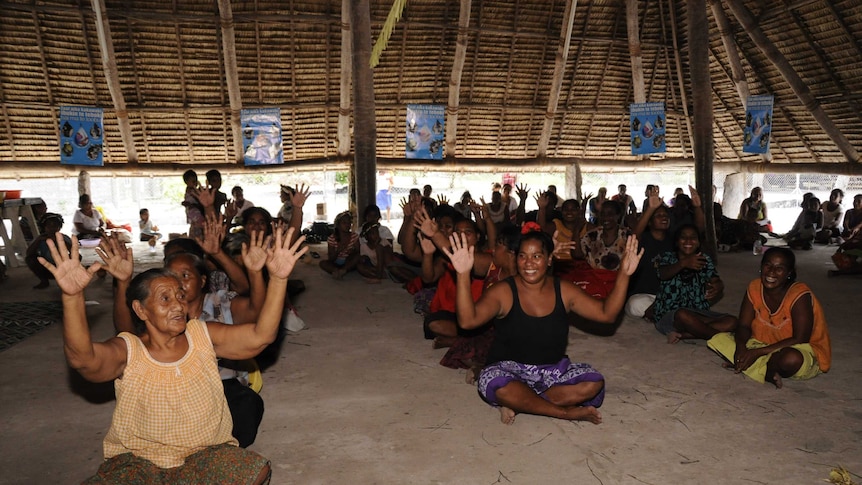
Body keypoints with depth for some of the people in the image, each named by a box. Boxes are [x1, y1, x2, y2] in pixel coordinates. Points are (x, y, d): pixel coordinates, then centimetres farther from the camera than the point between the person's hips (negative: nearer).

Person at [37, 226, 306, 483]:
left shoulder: (203, 335, -3)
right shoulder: (127, 351, -10)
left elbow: (259, 336, -16)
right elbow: (82, 358, -31)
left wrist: (278, 279, -30)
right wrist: (73, 296, -49)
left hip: (207, 455, 1)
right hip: (138, 460, -1)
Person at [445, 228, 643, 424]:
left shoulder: (564, 290, 0)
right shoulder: (504, 292, -12)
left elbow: (606, 314, -2)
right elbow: (467, 320, -27)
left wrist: (624, 274, -14)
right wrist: (463, 274, -40)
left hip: (553, 371, 4)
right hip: (510, 369, -4)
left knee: (594, 383, -20)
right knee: (499, 387, -37)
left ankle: (518, 404, -16)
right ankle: (567, 412, -18)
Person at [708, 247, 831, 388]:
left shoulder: (800, 295, -20)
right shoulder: (754, 288, -4)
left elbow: (799, 340, -23)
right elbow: (744, 326, -2)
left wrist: (758, 352, -27)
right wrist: (741, 347, -25)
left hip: (803, 351, -6)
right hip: (764, 345, 6)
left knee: (791, 359, -43)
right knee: (718, 340, -9)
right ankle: (768, 373, -18)